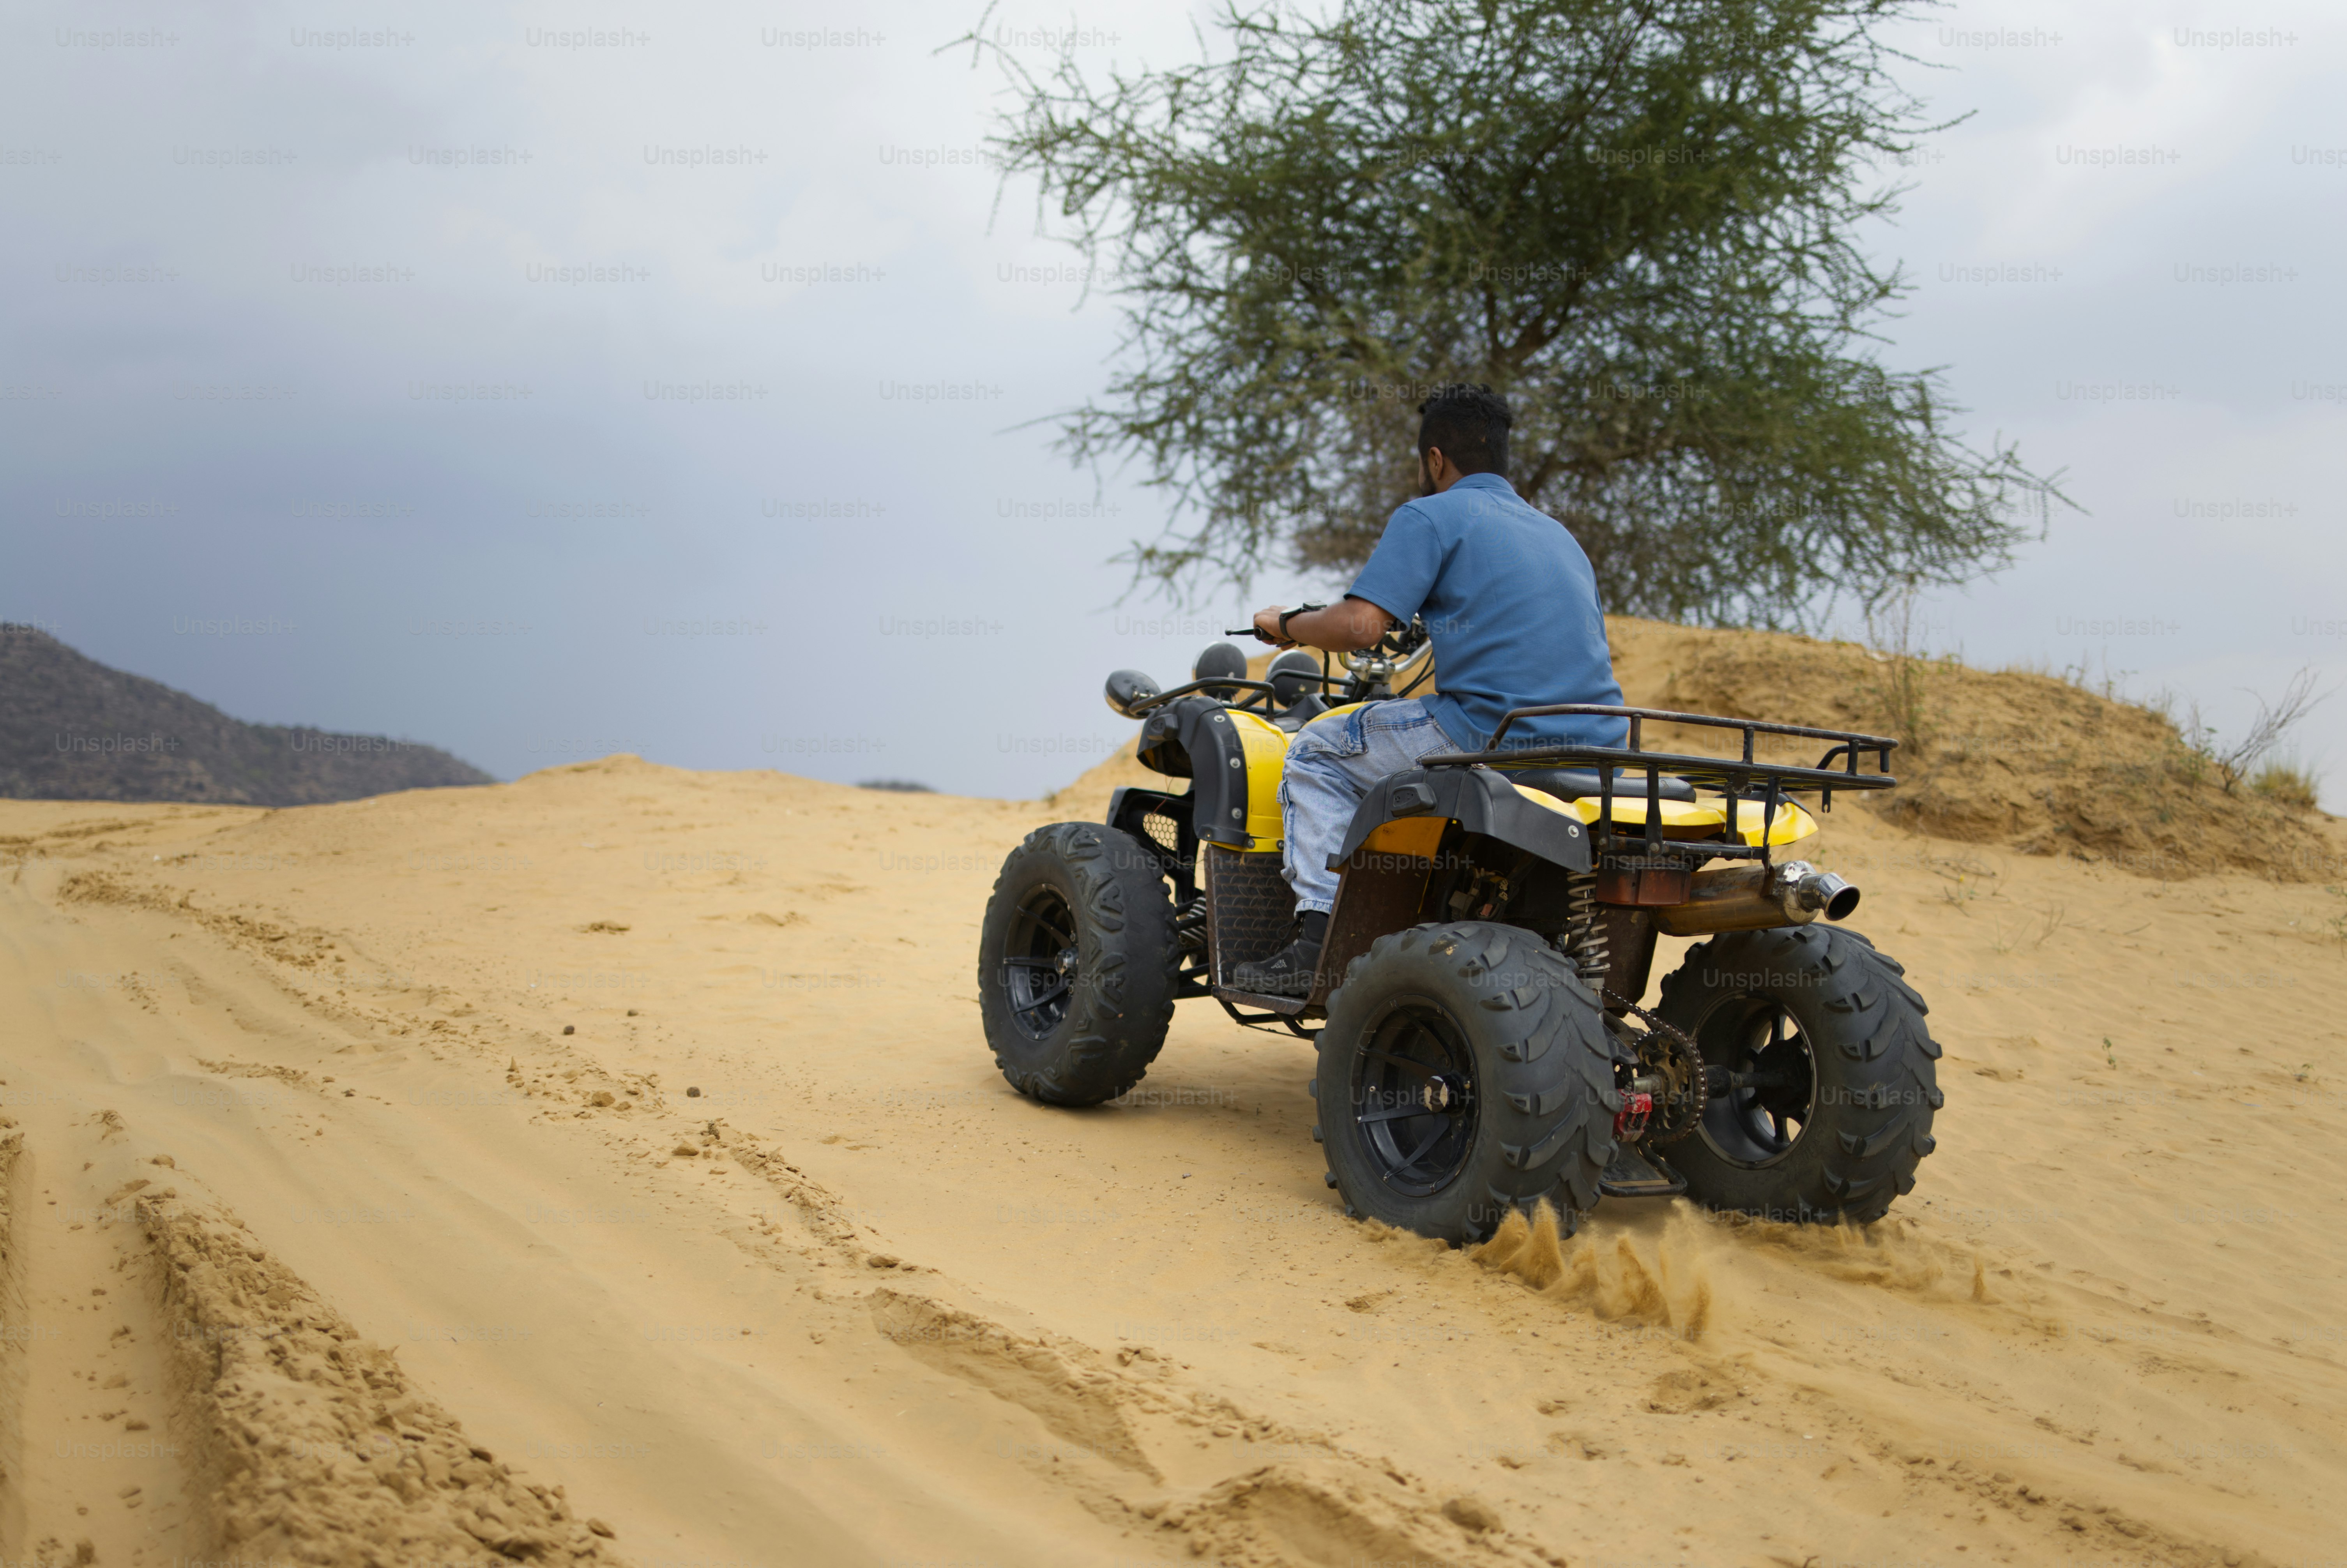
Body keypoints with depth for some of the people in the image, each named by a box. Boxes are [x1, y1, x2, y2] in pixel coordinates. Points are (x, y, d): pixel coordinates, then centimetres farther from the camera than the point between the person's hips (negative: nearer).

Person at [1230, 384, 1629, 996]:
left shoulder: (1430, 516, 0)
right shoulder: (1559, 533, 24)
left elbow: (1358, 626, -12)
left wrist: (1285, 624, 10)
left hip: (1494, 735, -8)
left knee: (1317, 750, 11)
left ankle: (1319, 937, -1)